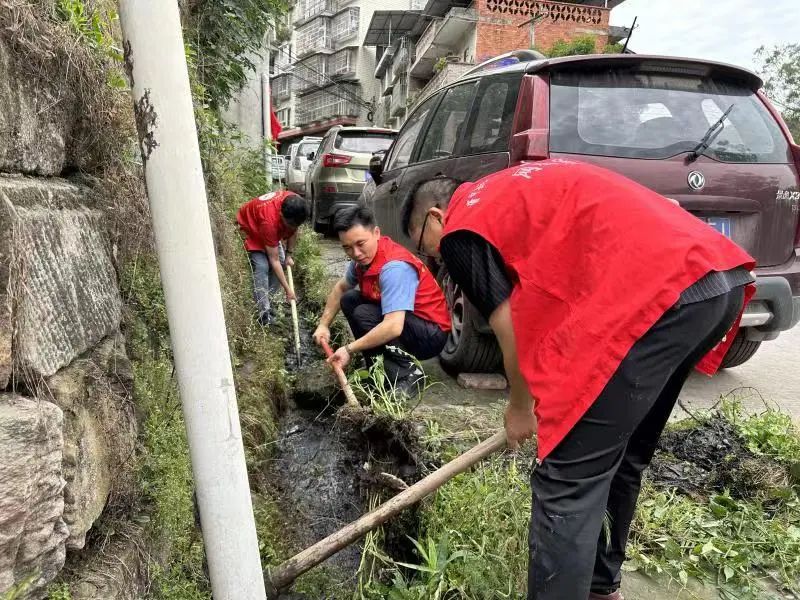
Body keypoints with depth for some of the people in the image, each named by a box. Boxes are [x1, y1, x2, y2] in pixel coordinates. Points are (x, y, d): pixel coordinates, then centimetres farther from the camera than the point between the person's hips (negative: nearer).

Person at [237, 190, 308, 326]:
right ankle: (264, 314, -18)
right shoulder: (269, 221, -44)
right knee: (261, 266, -22)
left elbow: (293, 230, -4)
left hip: (274, 228, 7)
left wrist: (288, 255, -6)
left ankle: (265, 301, 12)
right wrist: (288, 290, -32)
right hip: (250, 226, -7)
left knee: (281, 262, -1)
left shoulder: (295, 206, -29)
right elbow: (274, 261, -36)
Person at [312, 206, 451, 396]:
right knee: (349, 300, 5)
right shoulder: (364, 257, -3)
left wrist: (349, 349, -29)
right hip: (402, 324, 9)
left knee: (363, 314, -25)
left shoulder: (394, 267, -29)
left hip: (432, 334, -9)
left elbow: (393, 327, -38)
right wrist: (324, 325, 8)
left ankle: (408, 374, -13)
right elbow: (340, 288, 17)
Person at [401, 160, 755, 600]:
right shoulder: (518, 192, 29)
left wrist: (519, 407, 22)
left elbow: (513, 332, 4)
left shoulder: (460, 231, 4)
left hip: (657, 291, -10)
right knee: (619, 459, 23)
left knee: (566, 482, -1)